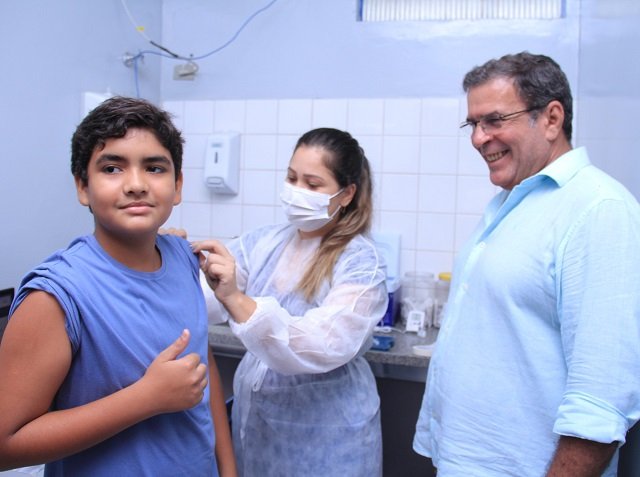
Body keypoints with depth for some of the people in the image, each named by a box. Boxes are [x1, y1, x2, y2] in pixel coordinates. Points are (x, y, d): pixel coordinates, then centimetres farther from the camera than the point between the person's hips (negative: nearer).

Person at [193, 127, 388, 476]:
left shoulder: (361, 263, -15)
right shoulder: (262, 242, 0)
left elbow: (321, 348, -28)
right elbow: (203, 299, -9)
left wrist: (236, 298, -39)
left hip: (326, 432, -4)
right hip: (253, 418, 4)